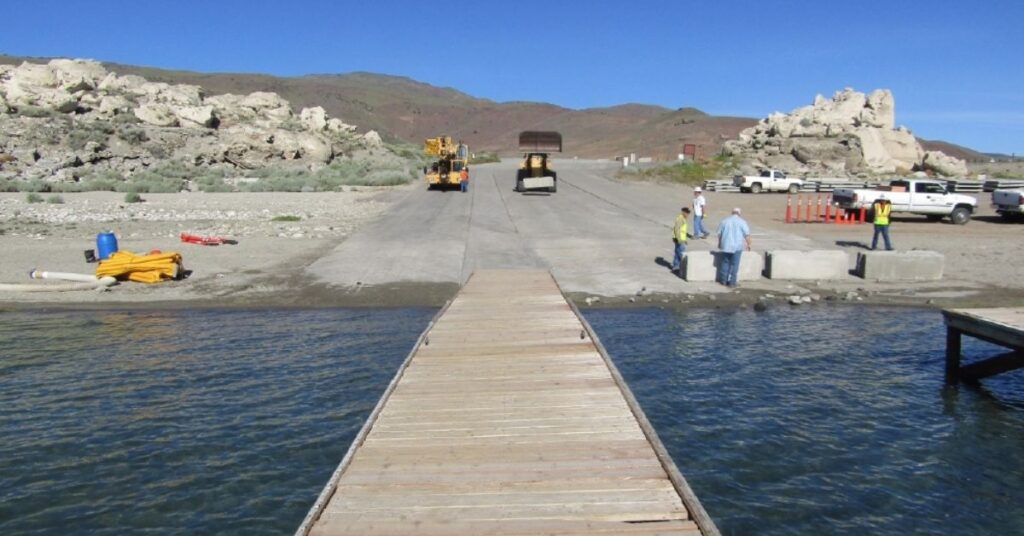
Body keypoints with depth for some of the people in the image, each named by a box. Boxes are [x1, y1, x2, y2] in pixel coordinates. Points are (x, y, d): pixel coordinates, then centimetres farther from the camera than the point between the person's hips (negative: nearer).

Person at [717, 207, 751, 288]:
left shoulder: (724, 221, 5)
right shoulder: (742, 222, -4)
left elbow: (719, 234, 10)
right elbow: (747, 235, -7)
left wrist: (719, 243, 23)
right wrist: (748, 244, 4)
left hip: (726, 246, 3)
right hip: (737, 246, -3)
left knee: (725, 262, 15)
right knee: (734, 265, 1)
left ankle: (723, 280, 19)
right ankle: (732, 283, 3)